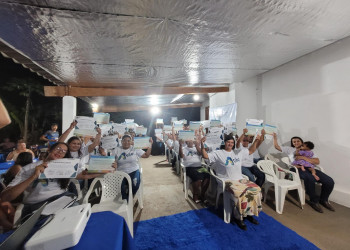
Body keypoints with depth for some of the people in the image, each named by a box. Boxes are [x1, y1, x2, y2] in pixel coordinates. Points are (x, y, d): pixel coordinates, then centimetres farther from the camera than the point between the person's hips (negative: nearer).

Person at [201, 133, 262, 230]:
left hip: (240, 179, 6)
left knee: (256, 189, -13)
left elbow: (251, 151, 24)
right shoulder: (218, 153, -2)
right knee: (241, 193, -30)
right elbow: (205, 156, -10)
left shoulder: (238, 152, 15)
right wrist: (202, 146, -26)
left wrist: (256, 141, 10)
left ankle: (249, 213, 6)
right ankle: (238, 217, -8)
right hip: (228, 181, -6)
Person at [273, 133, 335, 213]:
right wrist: (275, 137, 11)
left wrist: (303, 157, -5)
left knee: (330, 181, -15)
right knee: (310, 178, -36)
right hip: (298, 168, -4)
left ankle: (323, 200, 14)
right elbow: (277, 147, 17)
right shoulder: (290, 149, 21)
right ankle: (314, 201, -12)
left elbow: (317, 161, 8)